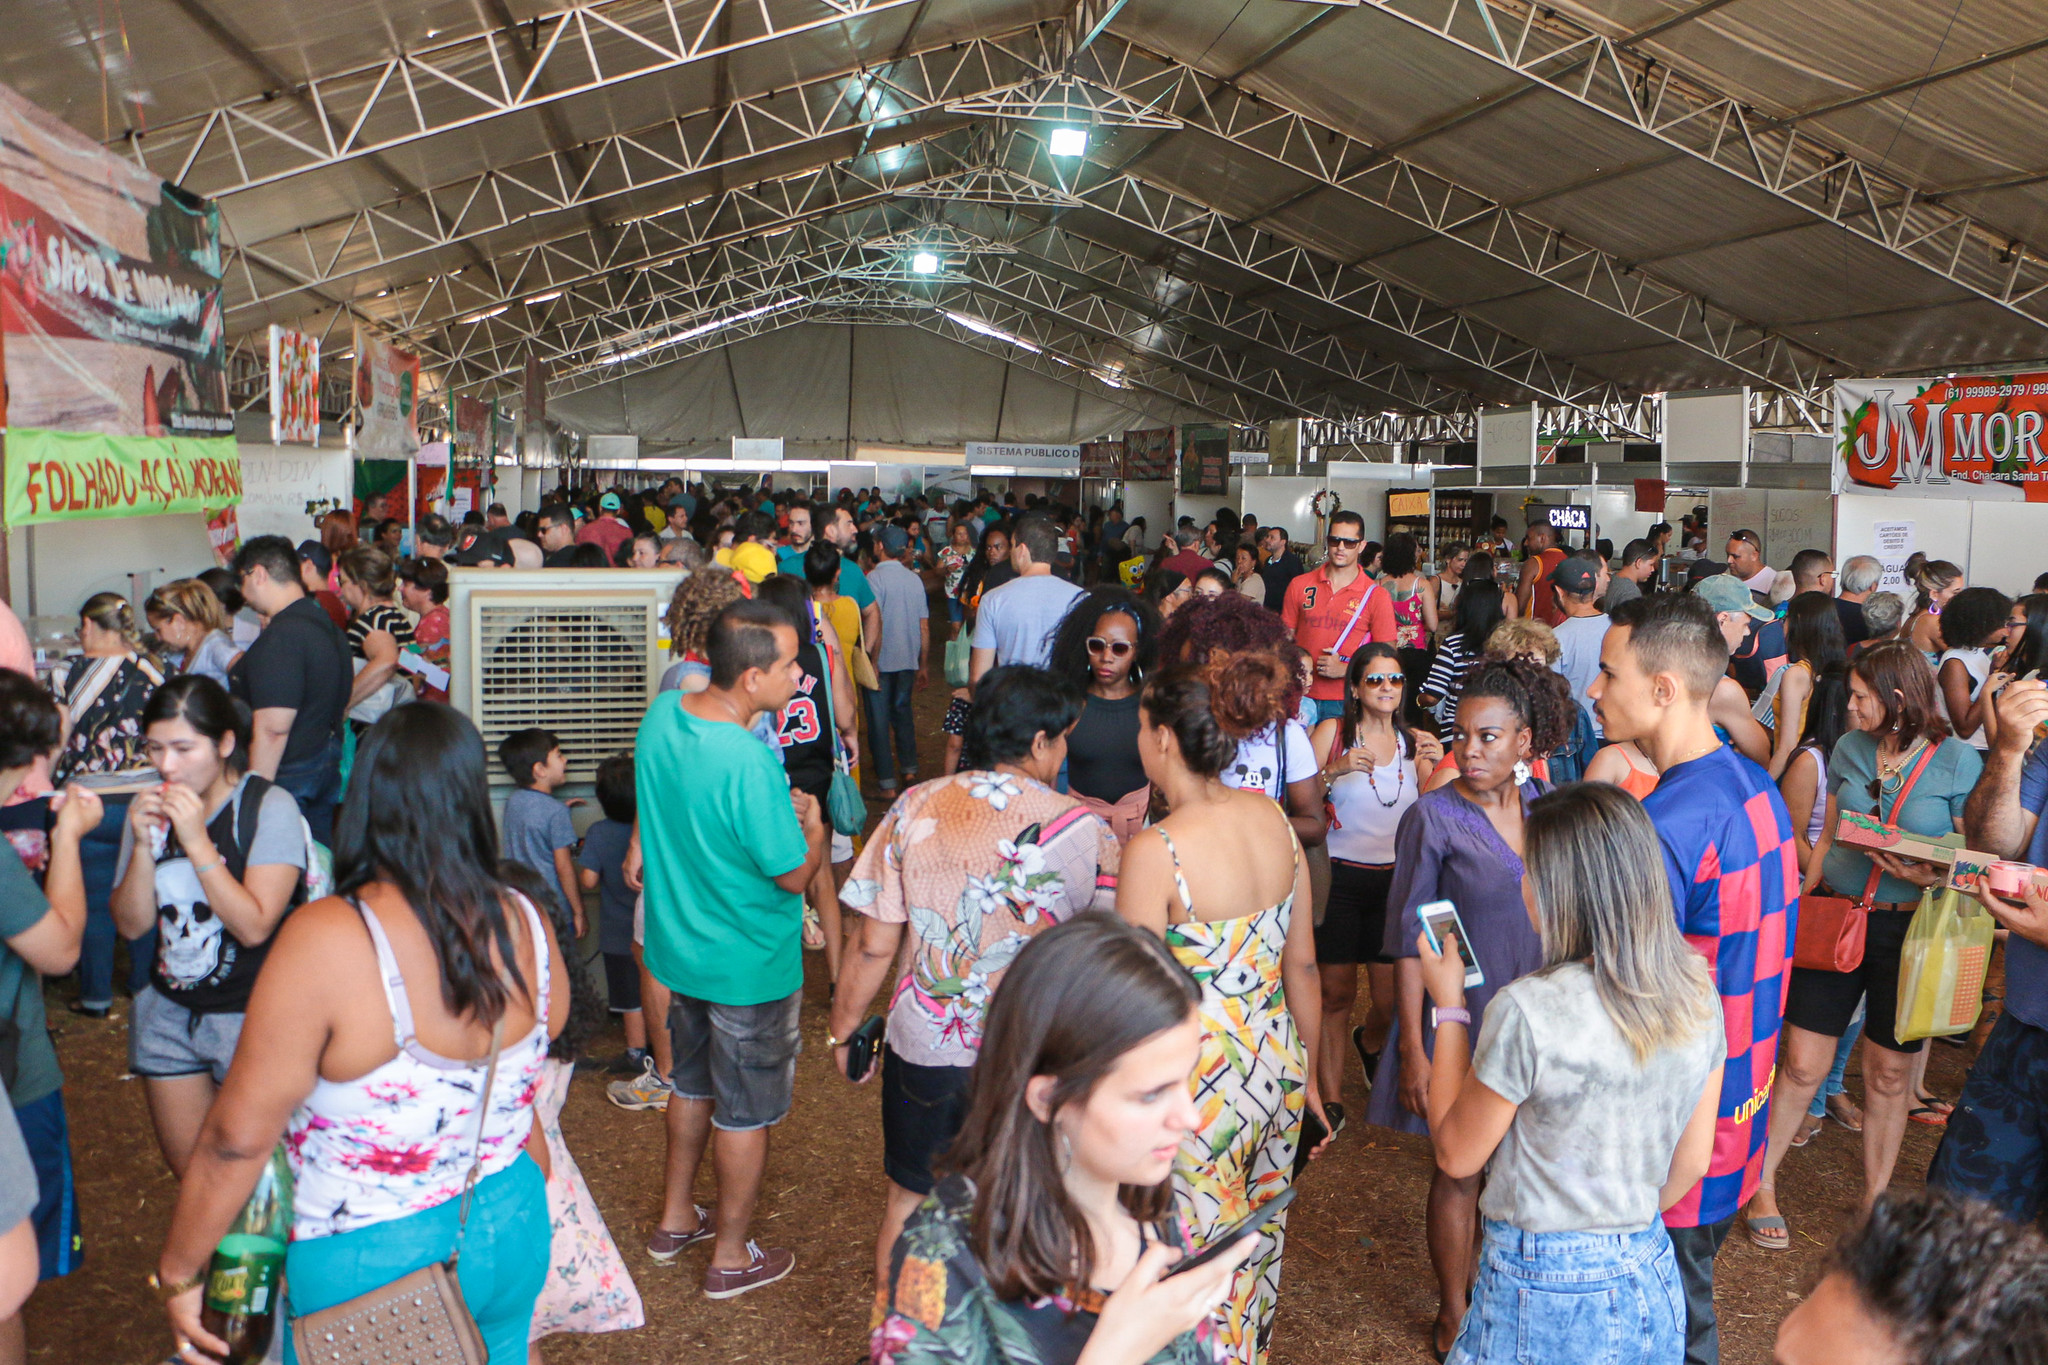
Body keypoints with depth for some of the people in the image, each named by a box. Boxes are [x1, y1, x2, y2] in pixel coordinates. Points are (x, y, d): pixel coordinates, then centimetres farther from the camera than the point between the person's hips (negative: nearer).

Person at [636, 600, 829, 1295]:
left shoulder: (662, 714, -7)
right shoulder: (749, 765, -33)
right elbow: (794, 873, -22)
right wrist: (813, 824, -3)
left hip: (678, 947, 8)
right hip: (749, 967, -8)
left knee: (692, 1083, 27)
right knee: (745, 1111, 12)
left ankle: (675, 1219, 44)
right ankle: (731, 1257, 30)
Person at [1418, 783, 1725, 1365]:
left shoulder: (1529, 1010, -25)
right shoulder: (1697, 992, -6)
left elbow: (1457, 1155, -11)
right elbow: (1691, 1164, 4)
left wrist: (1448, 1007, -5)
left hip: (1545, 1293, -5)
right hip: (1650, 1278, 6)